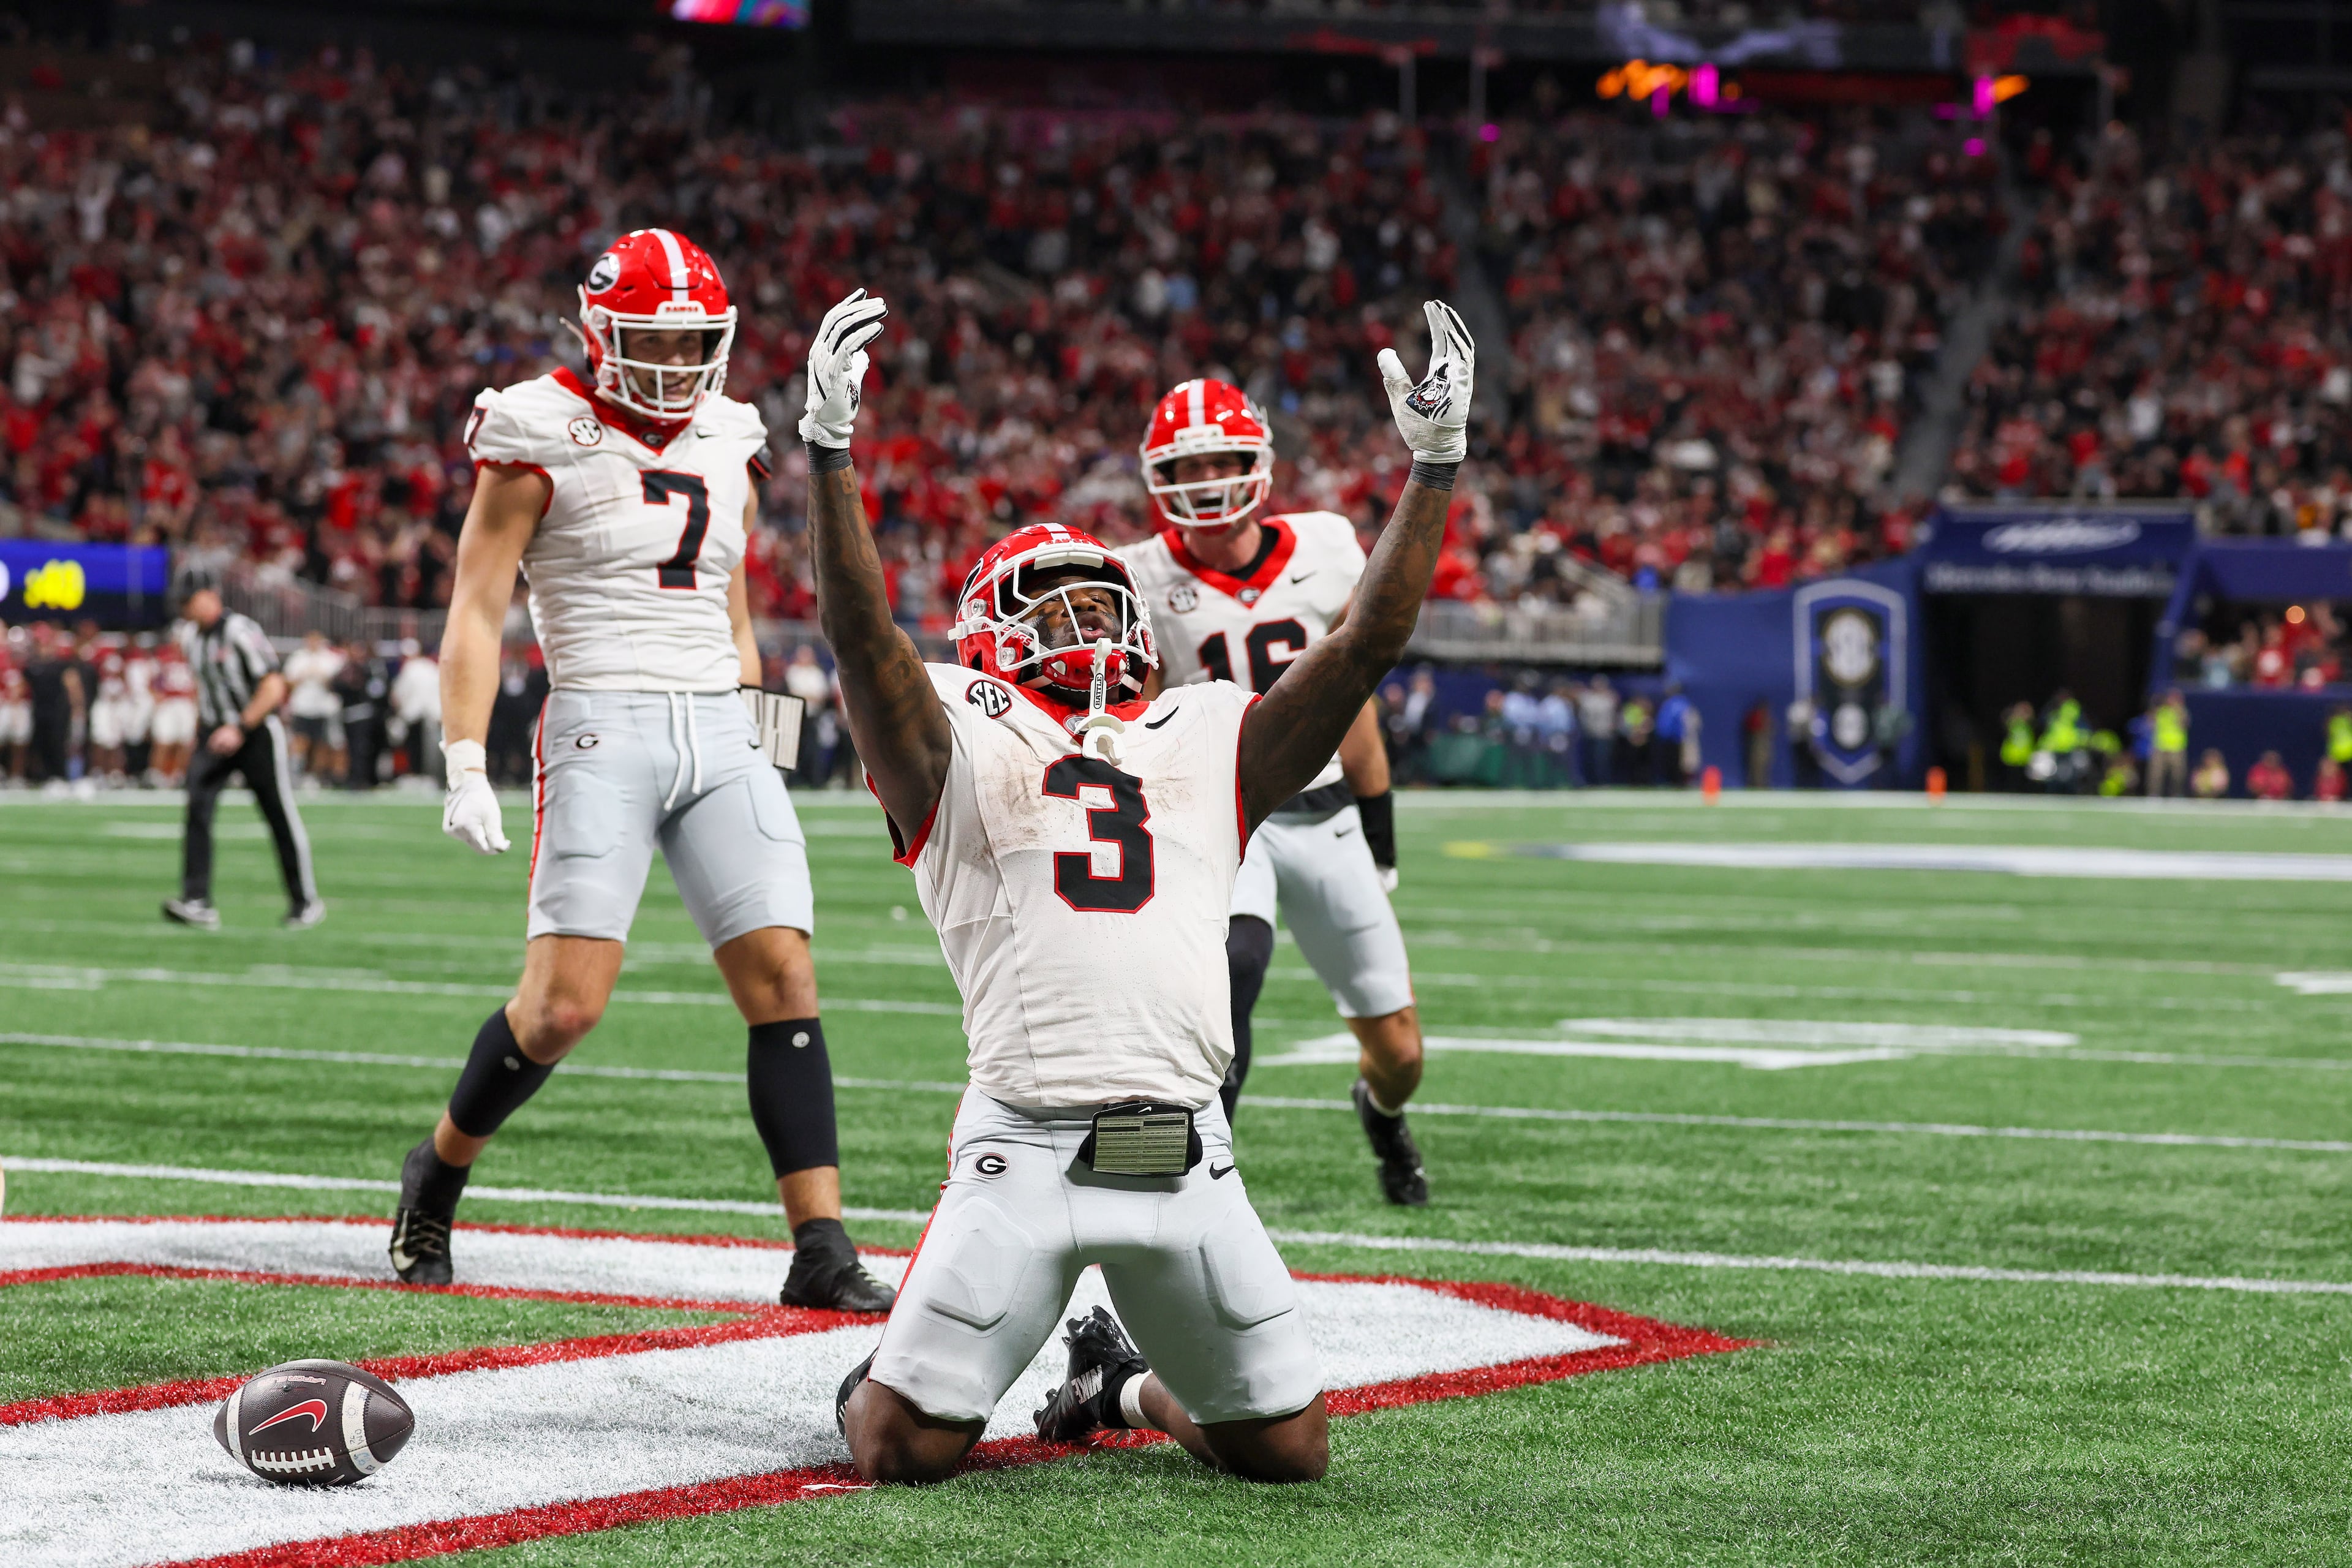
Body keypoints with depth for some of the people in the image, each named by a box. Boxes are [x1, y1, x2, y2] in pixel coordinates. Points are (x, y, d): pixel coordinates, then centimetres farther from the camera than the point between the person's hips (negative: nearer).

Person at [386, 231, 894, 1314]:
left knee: (784, 978, -7)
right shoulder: (543, 443, -1)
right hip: (602, 727, -5)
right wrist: (464, 766, -12)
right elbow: (475, 615, -3)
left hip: (719, 735, 5)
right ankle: (439, 1169, 16)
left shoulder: (727, 451, 16)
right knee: (565, 1003, -12)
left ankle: (821, 1249, -8)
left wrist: (756, 751, 22)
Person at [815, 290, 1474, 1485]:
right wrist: (828, 448, -19)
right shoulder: (962, 746, 6)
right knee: (904, 1453, -7)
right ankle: (882, 1378, 32)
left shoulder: (1204, 746, 18)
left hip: (1187, 1153, 4)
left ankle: (1125, 1383, 40)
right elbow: (860, 630, -10)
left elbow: (1365, 644, 13)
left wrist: (1434, 465, 7)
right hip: (1028, 1149, -4)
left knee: (1288, 1452, 7)